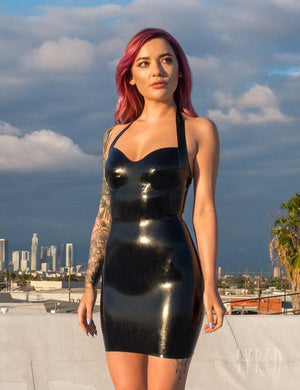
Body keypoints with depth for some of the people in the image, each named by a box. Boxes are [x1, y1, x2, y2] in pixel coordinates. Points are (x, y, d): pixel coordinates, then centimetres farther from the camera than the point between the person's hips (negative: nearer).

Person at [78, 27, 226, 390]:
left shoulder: (199, 130, 2)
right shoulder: (116, 135, 15)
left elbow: (204, 210, -3)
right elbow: (105, 214, 15)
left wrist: (209, 287, -11)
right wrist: (90, 287, 10)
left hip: (171, 277, -5)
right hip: (119, 279, 5)